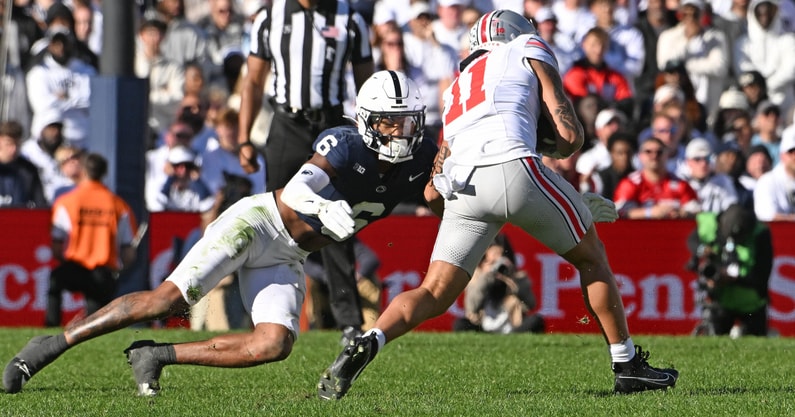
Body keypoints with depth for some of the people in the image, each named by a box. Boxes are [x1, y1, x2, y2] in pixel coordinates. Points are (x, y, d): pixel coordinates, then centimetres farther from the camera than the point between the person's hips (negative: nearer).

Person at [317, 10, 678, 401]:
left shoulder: (458, 89, 36)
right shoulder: (528, 53, 22)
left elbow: (433, 193, 30)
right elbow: (569, 138, 12)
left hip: (462, 189, 4)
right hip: (513, 167, -4)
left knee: (434, 295, 7)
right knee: (591, 258, 17)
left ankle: (367, 343, -18)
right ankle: (627, 366, 21)